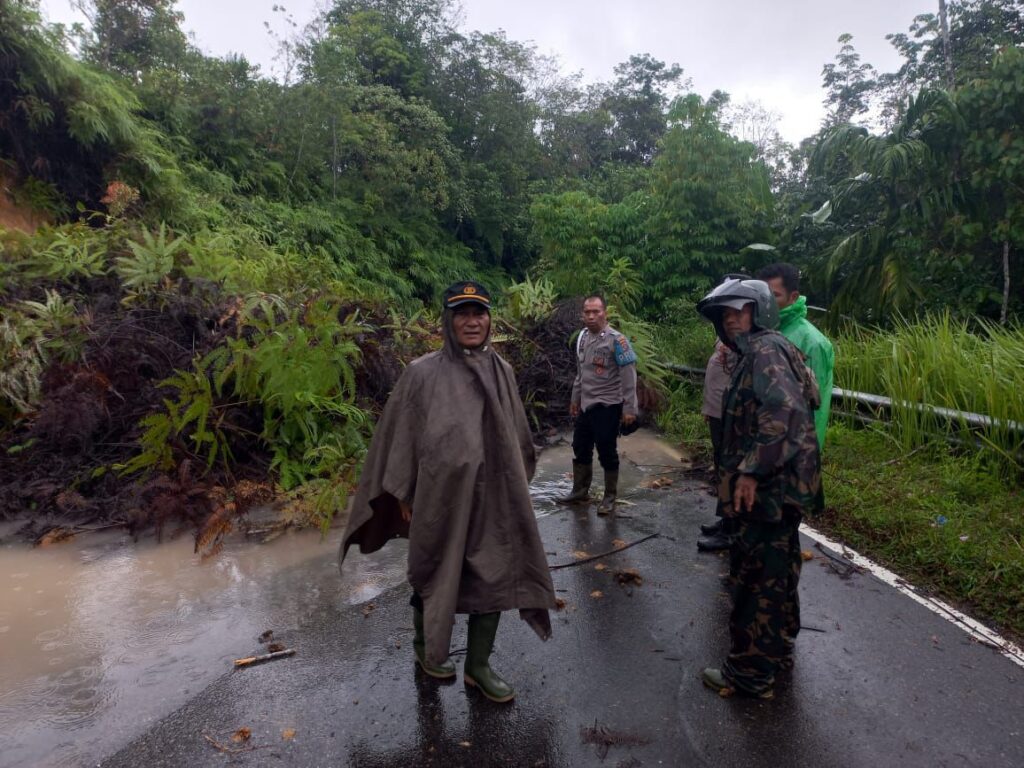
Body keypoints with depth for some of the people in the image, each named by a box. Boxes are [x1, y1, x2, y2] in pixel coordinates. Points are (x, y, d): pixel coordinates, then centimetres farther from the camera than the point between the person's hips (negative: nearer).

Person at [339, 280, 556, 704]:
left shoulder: (502, 371, 2)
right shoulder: (423, 373, -10)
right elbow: (402, 434, -5)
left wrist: (513, 484, 18)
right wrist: (403, 495, -3)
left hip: (493, 495, 4)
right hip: (442, 494, -4)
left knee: (495, 575, 9)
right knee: (436, 575, 14)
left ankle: (478, 665, 29)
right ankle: (424, 645, 43)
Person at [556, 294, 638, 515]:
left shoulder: (616, 340, -15)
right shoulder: (582, 336, 6)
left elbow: (629, 376, -14)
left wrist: (629, 408, -16)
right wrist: (575, 398, 19)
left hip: (607, 406, -7)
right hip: (586, 405, 7)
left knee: (607, 452, 3)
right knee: (580, 449, 15)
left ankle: (610, 497, 19)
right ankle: (580, 490, 32)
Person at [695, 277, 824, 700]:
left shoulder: (765, 349, -14)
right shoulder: (756, 353, 16)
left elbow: (783, 410, -30)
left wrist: (750, 470, -27)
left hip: (771, 486, -10)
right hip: (778, 484, 10)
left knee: (757, 575, 0)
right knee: (777, 568, 21)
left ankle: (751, 672, 12)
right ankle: (777, 648, 38)